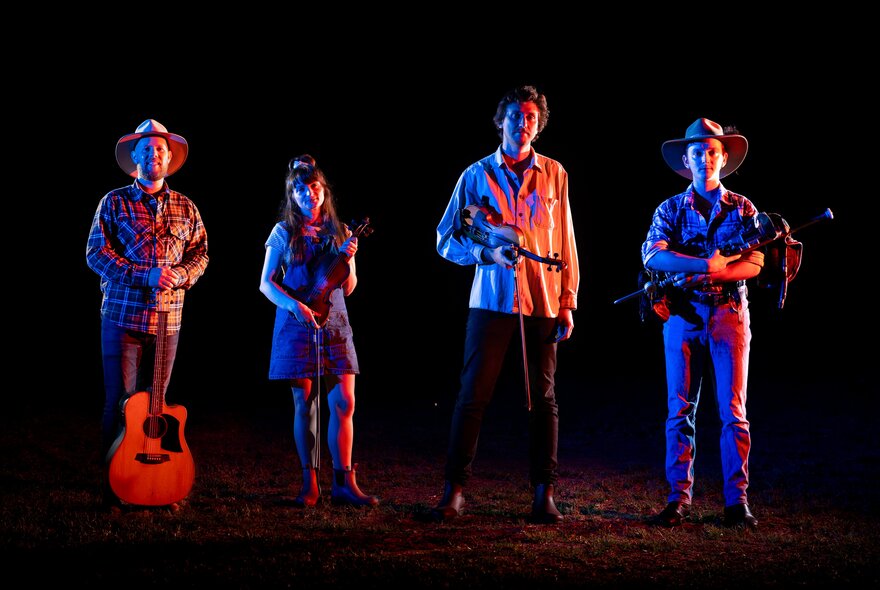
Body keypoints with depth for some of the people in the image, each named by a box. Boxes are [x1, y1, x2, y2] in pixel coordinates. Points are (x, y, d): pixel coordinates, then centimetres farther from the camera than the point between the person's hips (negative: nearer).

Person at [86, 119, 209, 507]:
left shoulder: (185, 208, 11)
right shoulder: (114, 203, 1)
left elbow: (200, 254, 14)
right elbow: (96, 253, -6)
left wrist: (180, 276, -9)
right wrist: (146, 276, -16)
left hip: (167, 321, 3)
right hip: (122, 316, -3)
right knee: (119, 400, -3)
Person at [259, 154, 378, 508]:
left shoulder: (339, 232, 11)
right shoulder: (284, 233, 4)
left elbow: (348, 288, 11)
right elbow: (266, 283, 0)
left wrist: (347, 259, -8)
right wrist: (294, 306, -16)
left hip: (334, 324, 2)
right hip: (296, 326, -2)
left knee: (344, 402, -6)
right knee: (304, 403, 0)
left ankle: (344, 483, 0)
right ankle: (310, 485, 7)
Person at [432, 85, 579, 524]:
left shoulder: (554, 175, 9)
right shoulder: (477, 175, 5)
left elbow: (565, 242, 10)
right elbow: (446, 240, 5)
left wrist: (567, 304, 4)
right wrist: (488, 253, -13)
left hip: (542, 302, 1)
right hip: (492, 301, -1)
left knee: (543, 397, 3)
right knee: (472, 393, -5)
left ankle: (544, 494, 9)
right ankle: (454, 490, 0)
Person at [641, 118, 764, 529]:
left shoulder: (742, 208, 8)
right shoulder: (670, 210, 9)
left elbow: (754, 263, -4)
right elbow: (651, 255, -8)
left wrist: (706, 274, -19)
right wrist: (706, 264, -21)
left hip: (729, 314, -1)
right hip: (682, 315, 1)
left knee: (733, 410, -3)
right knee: (680, 410, 1)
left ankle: (736, 501, 1)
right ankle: (678, 498, 5)